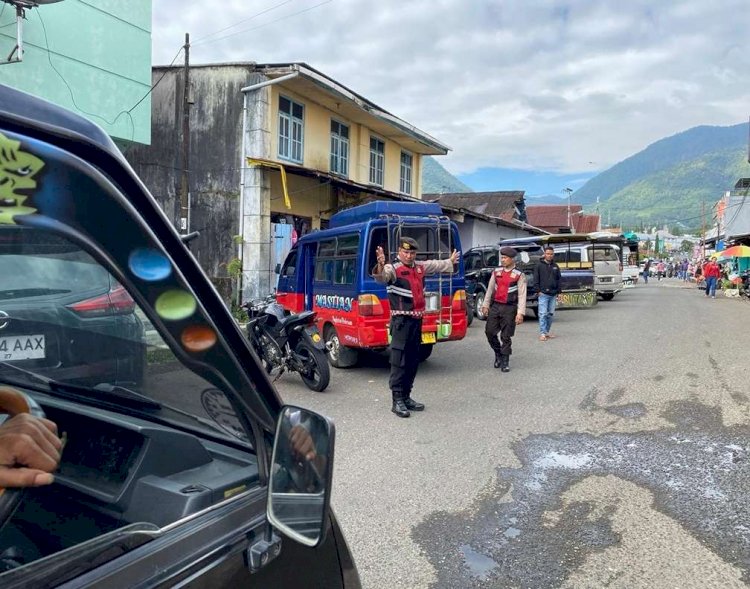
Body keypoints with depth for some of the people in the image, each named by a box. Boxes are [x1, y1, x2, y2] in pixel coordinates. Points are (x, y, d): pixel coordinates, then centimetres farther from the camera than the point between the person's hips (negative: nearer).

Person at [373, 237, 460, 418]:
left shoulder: (421, 266, 11)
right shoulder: (393, 268, -12)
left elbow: (437, 265, 31)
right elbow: (381, 277, -34)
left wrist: (451, 261, 46)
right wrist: (380, 266, -56)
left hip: (417, 320, 8)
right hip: (401, 321, -8)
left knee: (413, 361, 14)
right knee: (399, 362, -7)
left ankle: (406, 397, 25)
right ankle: (397, 401, -1)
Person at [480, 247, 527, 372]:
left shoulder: (519, 275, -4)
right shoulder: (496, 272, 9)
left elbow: (522, 295, -8)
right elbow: (490, 289, 14)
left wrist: (520, 313, -14)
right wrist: (486, 305, 10)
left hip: (509, 308, -4)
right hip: (495, 306, 4)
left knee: (506, 337, 0)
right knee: (489, 332, 2)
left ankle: (505, 362, 13)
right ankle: (498, 354, 26)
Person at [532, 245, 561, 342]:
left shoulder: (555, 266, 12)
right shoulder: (539, 266, -1)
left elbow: (559, 279, 15)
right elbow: (536, 279, -3)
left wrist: (558, 292, 8)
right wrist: (539, 290, -9)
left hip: (553, 294, 5)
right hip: (543, 294, -5)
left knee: (551, 314, 8)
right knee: (543, 314, -7)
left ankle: (547, 331, 18)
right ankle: (542, 333, -8)